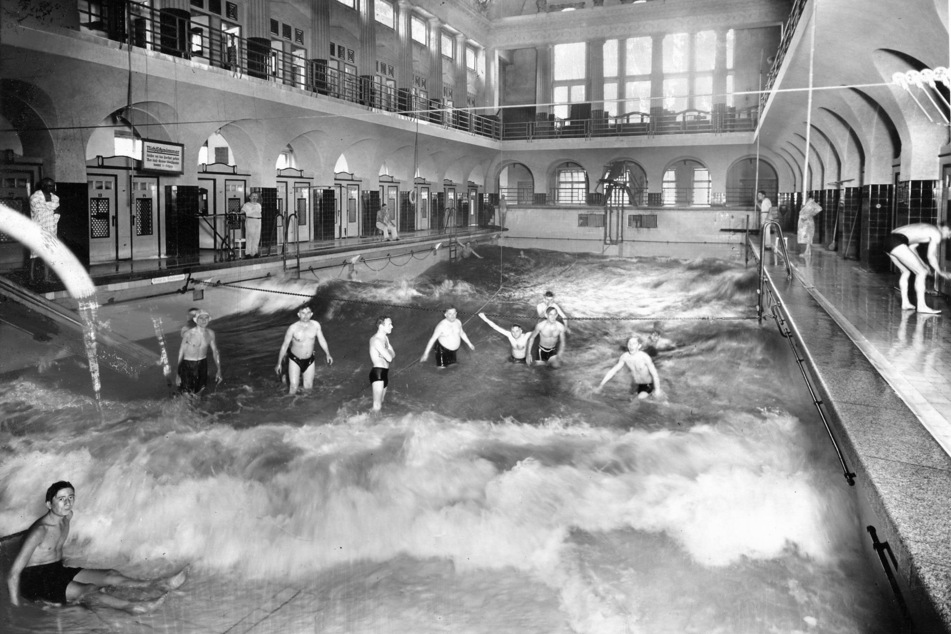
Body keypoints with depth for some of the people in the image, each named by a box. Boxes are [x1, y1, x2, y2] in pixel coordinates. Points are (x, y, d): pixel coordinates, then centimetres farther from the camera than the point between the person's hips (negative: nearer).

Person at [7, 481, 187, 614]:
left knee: (111, 576, -9)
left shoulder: (67, 517, 3)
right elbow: (14, 573, -22)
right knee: (88, 591, -30)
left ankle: (157, 585, -19)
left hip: (57, 570, 8)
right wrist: (16, 608, -22)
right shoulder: (41, 530, -22)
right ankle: (133, 607, -47)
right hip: (34, 580, -8)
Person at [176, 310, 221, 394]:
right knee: (187, 393, -4)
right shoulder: (188, 334, -17)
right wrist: (178, 374, -6)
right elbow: (181, 353, -8)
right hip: (188, 364, -4)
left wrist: (218, 370, 3)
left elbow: (215, 351, 5)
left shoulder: (210, 333, -5)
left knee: (200, 390, 15)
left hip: (203, 364, 4)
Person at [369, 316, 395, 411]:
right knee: (377, 406, -11)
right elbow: (389, 358, -21)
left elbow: (393, 354, 8)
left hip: (385, 372, 10)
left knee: (381, 402, 16)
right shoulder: (376, 340, -18)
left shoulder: (385, 338, 12)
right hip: (377, 372, -10)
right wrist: (388, 352, 0)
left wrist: (388, 353, -12)